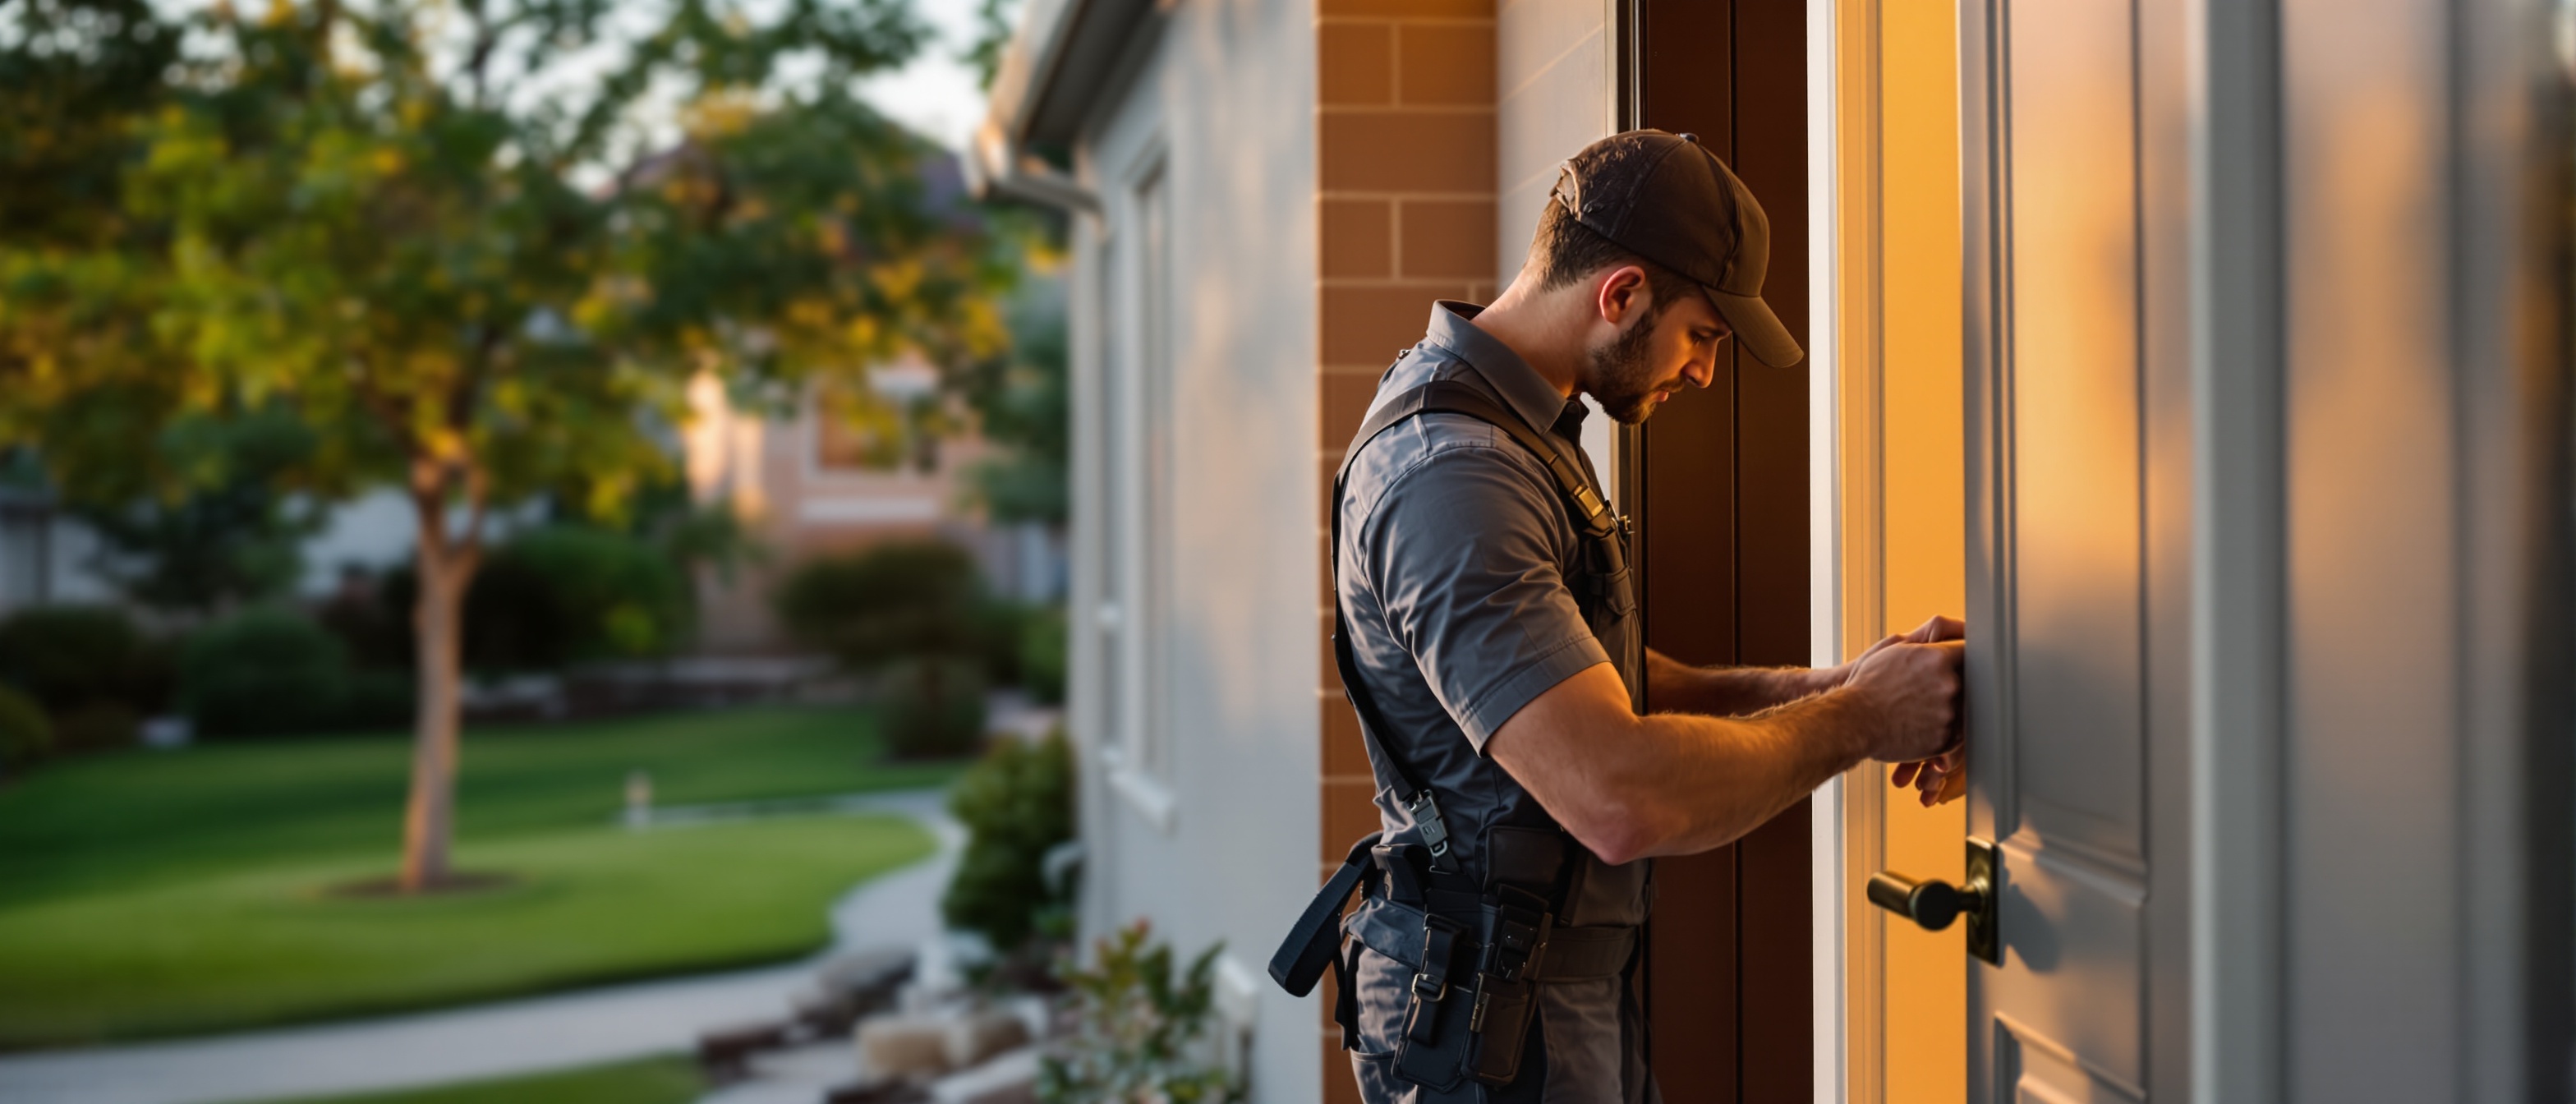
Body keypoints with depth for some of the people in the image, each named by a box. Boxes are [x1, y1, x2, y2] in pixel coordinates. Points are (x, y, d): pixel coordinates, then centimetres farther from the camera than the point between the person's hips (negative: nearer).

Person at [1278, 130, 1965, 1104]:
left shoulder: (1529, 437, 10)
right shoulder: (1449, 476, -26)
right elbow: (1622, 798, -33)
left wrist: (1821, 686, 0)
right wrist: (1856, 720, -19)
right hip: (1491, 1019, -10)